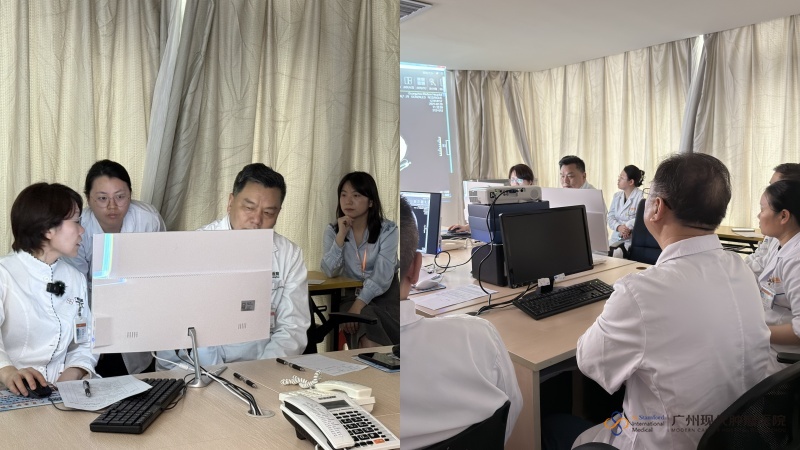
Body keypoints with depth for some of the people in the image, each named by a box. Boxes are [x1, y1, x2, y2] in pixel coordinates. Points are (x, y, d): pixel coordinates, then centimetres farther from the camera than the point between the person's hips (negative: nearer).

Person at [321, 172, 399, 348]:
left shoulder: (387, 230, -6)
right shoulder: (332, 230, 3)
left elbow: (382, 276, -17)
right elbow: (329, 272, -10)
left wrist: (358, 304, -29)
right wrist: (341, 235, -18)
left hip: (384, 295, -1)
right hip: (350, 295, 1)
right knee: (365, 317, -29)